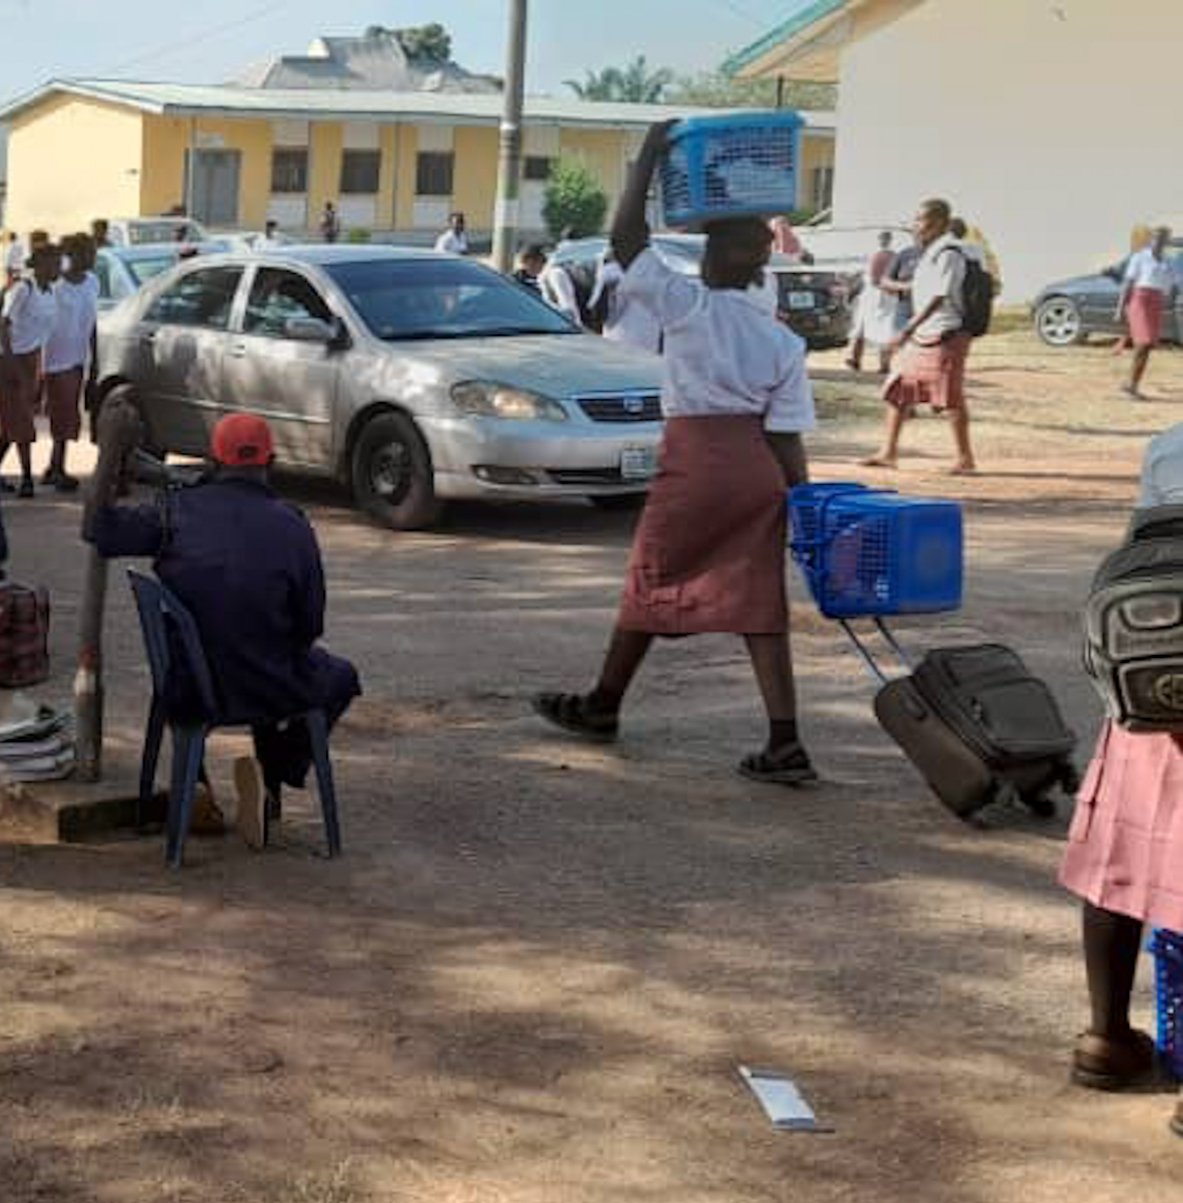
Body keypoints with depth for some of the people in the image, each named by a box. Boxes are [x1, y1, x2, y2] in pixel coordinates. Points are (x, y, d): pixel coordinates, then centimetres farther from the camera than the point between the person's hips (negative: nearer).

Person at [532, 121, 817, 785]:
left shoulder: (686, 305, -7)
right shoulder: (783, 340, 6)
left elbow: (626, 237, -3)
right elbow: (787, 433, 3)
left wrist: (650, 156, 1)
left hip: (697, 462, -4)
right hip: (759, 471, 4)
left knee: (653, 583, 12)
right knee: (759, 602, 4)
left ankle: (602, 706, 30)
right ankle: (786, 744, -5)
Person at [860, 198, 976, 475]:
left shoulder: (948, 254, -15)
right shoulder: (928, 253, 14)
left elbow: (938, 297, -23)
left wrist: (908, 329, -28)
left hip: (945, 336, -10)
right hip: (921, 336, 10)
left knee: (950, 399, -4)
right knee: (898, 390, 8)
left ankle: (965, 458, 6)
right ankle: (888, 452, 13)